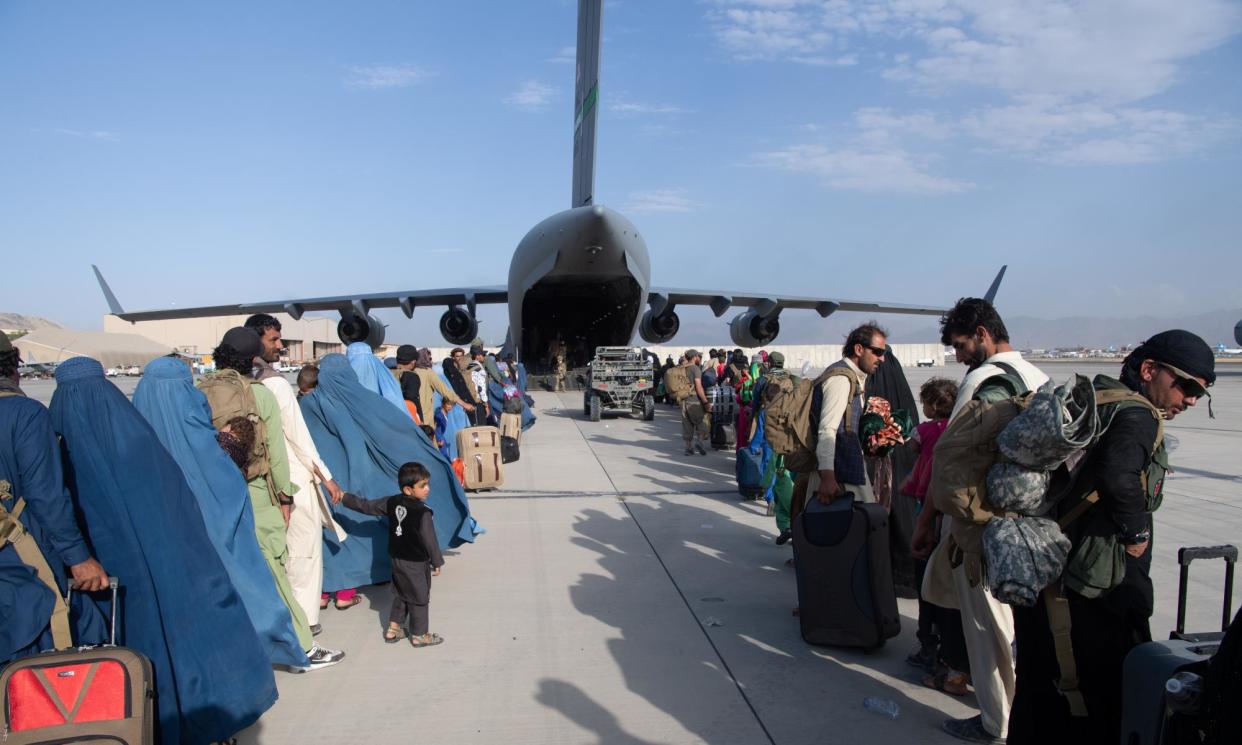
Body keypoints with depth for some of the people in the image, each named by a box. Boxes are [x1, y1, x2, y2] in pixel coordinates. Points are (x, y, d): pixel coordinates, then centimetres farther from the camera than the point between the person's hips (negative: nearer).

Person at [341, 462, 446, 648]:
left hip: (397, 559, 7)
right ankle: (419, 635, 17)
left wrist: (345, 498, 18)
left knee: (400, 595, 23)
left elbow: (367, 506, 5)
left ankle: (393, 629, 30)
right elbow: (429, 540, -20)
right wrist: (436, 562, -7)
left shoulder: (392, 502, -3)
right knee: (419, 598, 7)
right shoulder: (422, 512, -24)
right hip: (416, 563, -7)